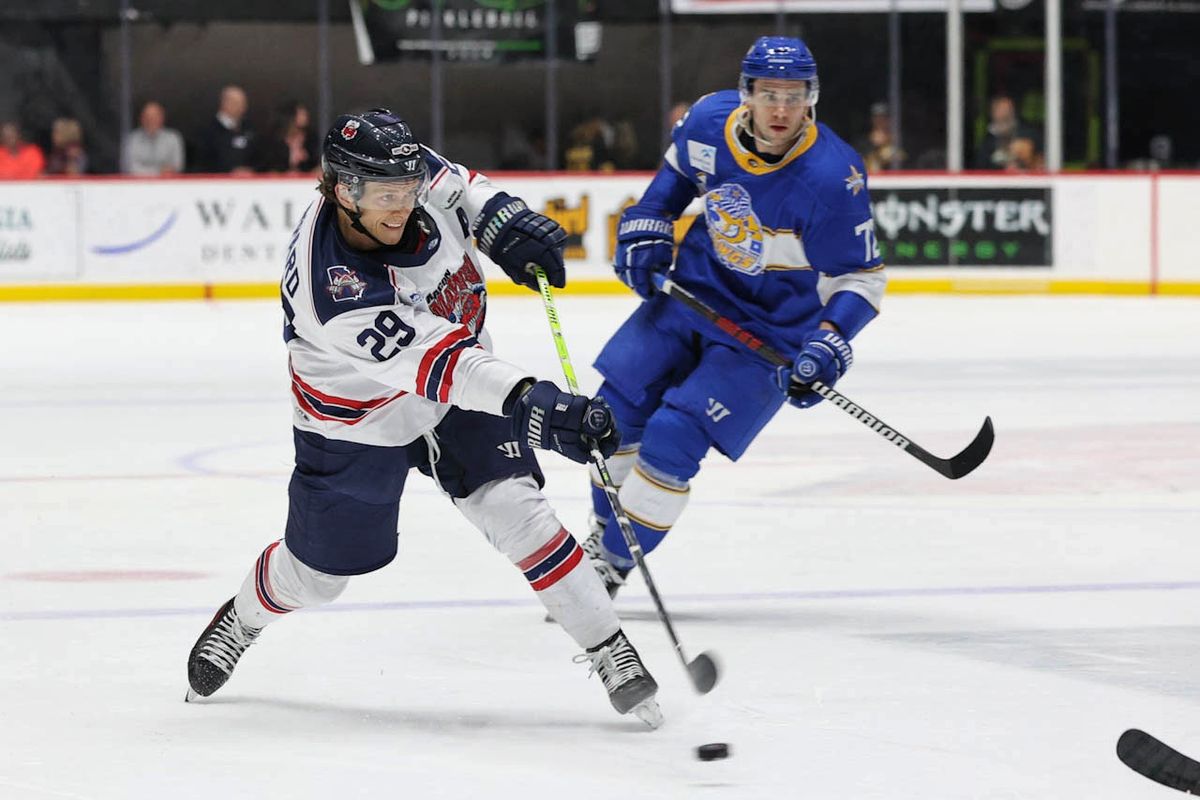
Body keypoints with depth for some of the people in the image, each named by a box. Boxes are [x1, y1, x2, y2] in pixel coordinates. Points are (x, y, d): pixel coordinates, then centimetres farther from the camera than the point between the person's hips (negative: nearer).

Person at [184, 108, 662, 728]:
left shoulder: (411, 176, -23)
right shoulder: (330, 287, -41)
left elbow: (455, 185, 5)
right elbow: (435, 363, -46)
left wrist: (503, 220, -13)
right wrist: (530, 402, -57)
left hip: (458, 386, 4)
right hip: (358, 419, -3)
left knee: (512, 507, -18)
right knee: (317, 572, 14)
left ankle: (611, 653, -12)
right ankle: (241, 619, 48)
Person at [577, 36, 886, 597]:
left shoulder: (833, 178, -28)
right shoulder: (710, 121, -13)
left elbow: (860, 276, -17)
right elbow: (678, 171, 13)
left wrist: (831, 341, -30)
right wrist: (645, 229, 2)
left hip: (771, 329, -6)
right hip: (693, 292, 6)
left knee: (671, 442, -13)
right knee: (617, 408, 6)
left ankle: (613, 563, 5)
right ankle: (604, 531, 30)